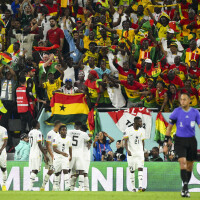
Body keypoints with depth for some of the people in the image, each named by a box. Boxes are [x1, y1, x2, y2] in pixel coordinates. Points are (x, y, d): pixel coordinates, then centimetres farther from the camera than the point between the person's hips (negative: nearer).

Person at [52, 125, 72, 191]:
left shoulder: (69, 139, 6)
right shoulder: (56, 138, -7)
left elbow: (70, 148, 18)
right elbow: (54, 149, -16)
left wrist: (71, 156, 6)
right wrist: (62, 153, -30)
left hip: (66, 157, 1)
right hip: (57, 157, -1)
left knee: (66, 171, -16)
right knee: (57, 173, 8)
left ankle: (67, 186, -23)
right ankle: (56, 187, 22)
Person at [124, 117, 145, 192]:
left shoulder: (142, 130, 8)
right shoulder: (128, 130, -6)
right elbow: (125, 141, -9)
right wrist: (127, 150, -23)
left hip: (139, 152, 3)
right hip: (131, 153, -3)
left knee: (140, 168, -12)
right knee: (132, 171, 2)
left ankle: (140, 186, -19)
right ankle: (133, 187, 10)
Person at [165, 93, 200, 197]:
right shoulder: (176, 112, -4)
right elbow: (169, 127, 2)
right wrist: (166, 142, -1)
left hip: (191, 141, 3)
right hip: (180, 141, -3)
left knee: (190, 165, 8)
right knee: (182, 162, -20)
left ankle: (185, 189, 20)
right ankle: (185, 186, -25)